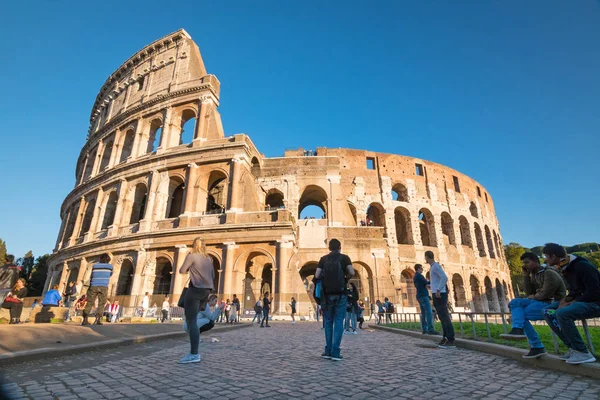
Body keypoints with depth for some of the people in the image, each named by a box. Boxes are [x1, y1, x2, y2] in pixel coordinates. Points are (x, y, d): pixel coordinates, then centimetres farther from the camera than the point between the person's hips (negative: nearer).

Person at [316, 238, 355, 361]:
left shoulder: (323, 259, 4)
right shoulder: (344, 257, 1)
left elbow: (317, 276, -2)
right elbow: (352, 273, -8)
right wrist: (346, 278, 12)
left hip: (327, 294, 2)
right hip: (340, 294, -2)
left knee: (328, 322, 12)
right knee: (338, 322, 3)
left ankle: (328, 351, 13)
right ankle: (335, 352, 0)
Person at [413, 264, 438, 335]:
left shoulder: (415, 277, 19)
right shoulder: (419, 275, -10)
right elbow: (426, 283, -9)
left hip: (419, 296, 10)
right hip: (423, 296, -10)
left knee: (423, 313, 8)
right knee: (429, 312, -13)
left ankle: (424, 329, 6)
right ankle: (430, 330, -17)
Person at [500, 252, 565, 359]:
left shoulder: (549, 273, -13)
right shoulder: (534, 275, 14)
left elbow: (545, 294, -21)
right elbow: (529, 294, 6)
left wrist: (534, 297, 0)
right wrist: (525, 276, 1)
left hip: (553, 304, -8)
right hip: (541, 302, 8)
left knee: (521, 314, -17)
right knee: (515, 302, -10)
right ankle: (518, 329, -25)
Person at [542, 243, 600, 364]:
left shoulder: (583, 266, -20)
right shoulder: (567, 268, 7)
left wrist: (571, 303, -20)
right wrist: (566, 300, -5)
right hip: (581, 301, 9)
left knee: (562, 313, -31)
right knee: (548, 311, -3)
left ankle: (583, 353, -17)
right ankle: (573, 348, -4)